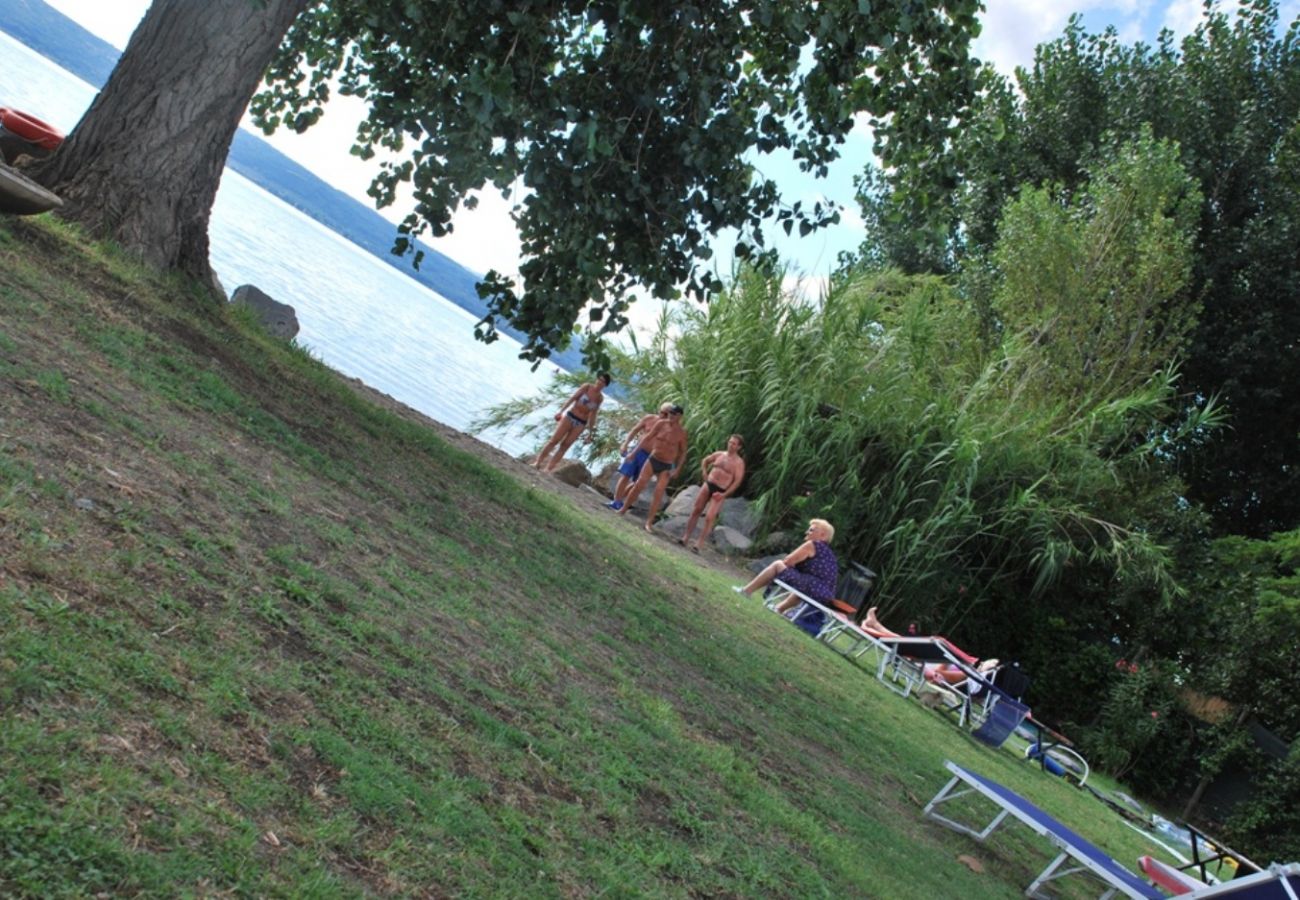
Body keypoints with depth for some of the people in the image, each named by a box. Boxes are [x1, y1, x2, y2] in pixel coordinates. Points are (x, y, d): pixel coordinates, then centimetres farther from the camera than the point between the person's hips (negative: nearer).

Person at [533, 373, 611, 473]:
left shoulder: (600, 398, 5)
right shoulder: (587, 387, -4)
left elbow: (593, 414, 11)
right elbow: (572, 398, -8)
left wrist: (590, 431, 10)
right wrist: (561, 411, -17)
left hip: (581, 423, 2)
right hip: (570, 416, -2)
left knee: (564, 446, 0)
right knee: (554, 441, -4)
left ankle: (549, 469, 3)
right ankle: (537, 462, 6)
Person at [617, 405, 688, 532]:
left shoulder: (682, 433, -7)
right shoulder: (661, 424, -3)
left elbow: (683, 452, 0)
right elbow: (647, 438, 2)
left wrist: (677, 469, -9)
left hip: (667, 466, -1)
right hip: (652, 459, 1)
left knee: (658, 493, -7)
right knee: (639, 485, 0)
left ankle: (649, 522, 0)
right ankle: (623, 509, 14)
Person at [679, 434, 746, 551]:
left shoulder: (739, 462, -5)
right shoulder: (719, 454, 9)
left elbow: (737, 481, -10)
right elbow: (705, 461, 26)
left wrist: (724, 494, -15)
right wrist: (704, 472, 9)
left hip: (720, 491, -4)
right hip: (708, 484, 4)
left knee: (709, 518, -12)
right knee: (696, 511, 4)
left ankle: (699, 544, -6)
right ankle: (686, 538, 12)